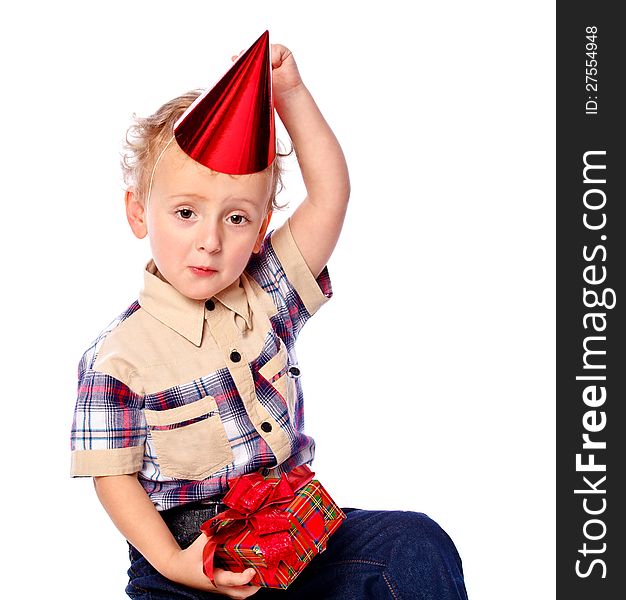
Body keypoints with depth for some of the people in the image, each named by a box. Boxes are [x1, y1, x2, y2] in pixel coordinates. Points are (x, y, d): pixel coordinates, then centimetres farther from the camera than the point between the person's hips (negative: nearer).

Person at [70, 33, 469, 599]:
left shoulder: (266, 294, 3)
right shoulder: (118, 358, -8)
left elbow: (330, 195, -3)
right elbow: (114, 477, -4)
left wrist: (289, 92, -10)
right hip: (189, 547, -3)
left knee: (416, 545, -16)